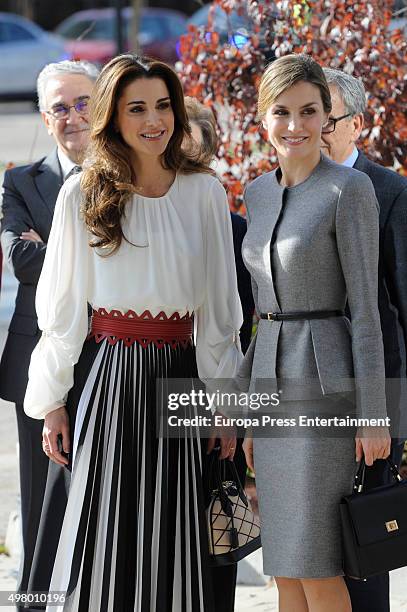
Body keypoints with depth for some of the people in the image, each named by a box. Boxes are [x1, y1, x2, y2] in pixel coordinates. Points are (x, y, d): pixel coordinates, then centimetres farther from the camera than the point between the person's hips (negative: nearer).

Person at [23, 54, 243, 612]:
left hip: (179, 377, 1)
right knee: (107, 537, 1)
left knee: (172, 541, 4)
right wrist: (53, 401, 1)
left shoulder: (204, 192, 4)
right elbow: (63, 309, 3)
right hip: (108, 376, -1)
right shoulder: (83, 195, 0)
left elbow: (219, 307, 7)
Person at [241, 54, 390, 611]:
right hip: (270, 383, 7)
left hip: (324, 384, -7)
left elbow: (366, 307, -12)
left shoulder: (350, 189, -9)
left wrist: (374, 416, -14)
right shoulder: (259, 193, 12)